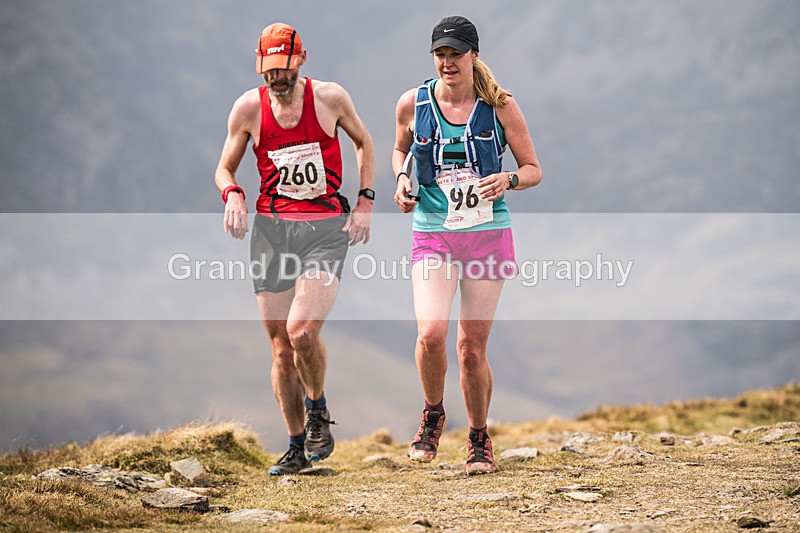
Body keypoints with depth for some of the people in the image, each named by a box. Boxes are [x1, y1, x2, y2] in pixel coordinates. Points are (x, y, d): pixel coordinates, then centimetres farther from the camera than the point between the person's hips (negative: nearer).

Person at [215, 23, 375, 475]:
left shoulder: (330, 97, -1)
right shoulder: (249, 108, 3)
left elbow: (364, 142, 17)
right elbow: (225, 169, 14)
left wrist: (365, 202, 8)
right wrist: (232, 194, -9)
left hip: (326, 229, -2)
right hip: (271, 230, 3)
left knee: (302, 331, -22)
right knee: (281, 349, 3)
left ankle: (318, 411, 6)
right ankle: (298, 447, 16)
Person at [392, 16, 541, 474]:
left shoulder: (500, 106, -4)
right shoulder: (413, 104, 0)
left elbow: (534, 170, 3)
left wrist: (507, 180, -18)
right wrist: (402, 178, 0)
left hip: (488, 235, -1)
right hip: (432, 236, 1)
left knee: (472, 348, 1)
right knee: (430, 334, -19)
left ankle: (480, 439, 23)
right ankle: (433, 416, 9)